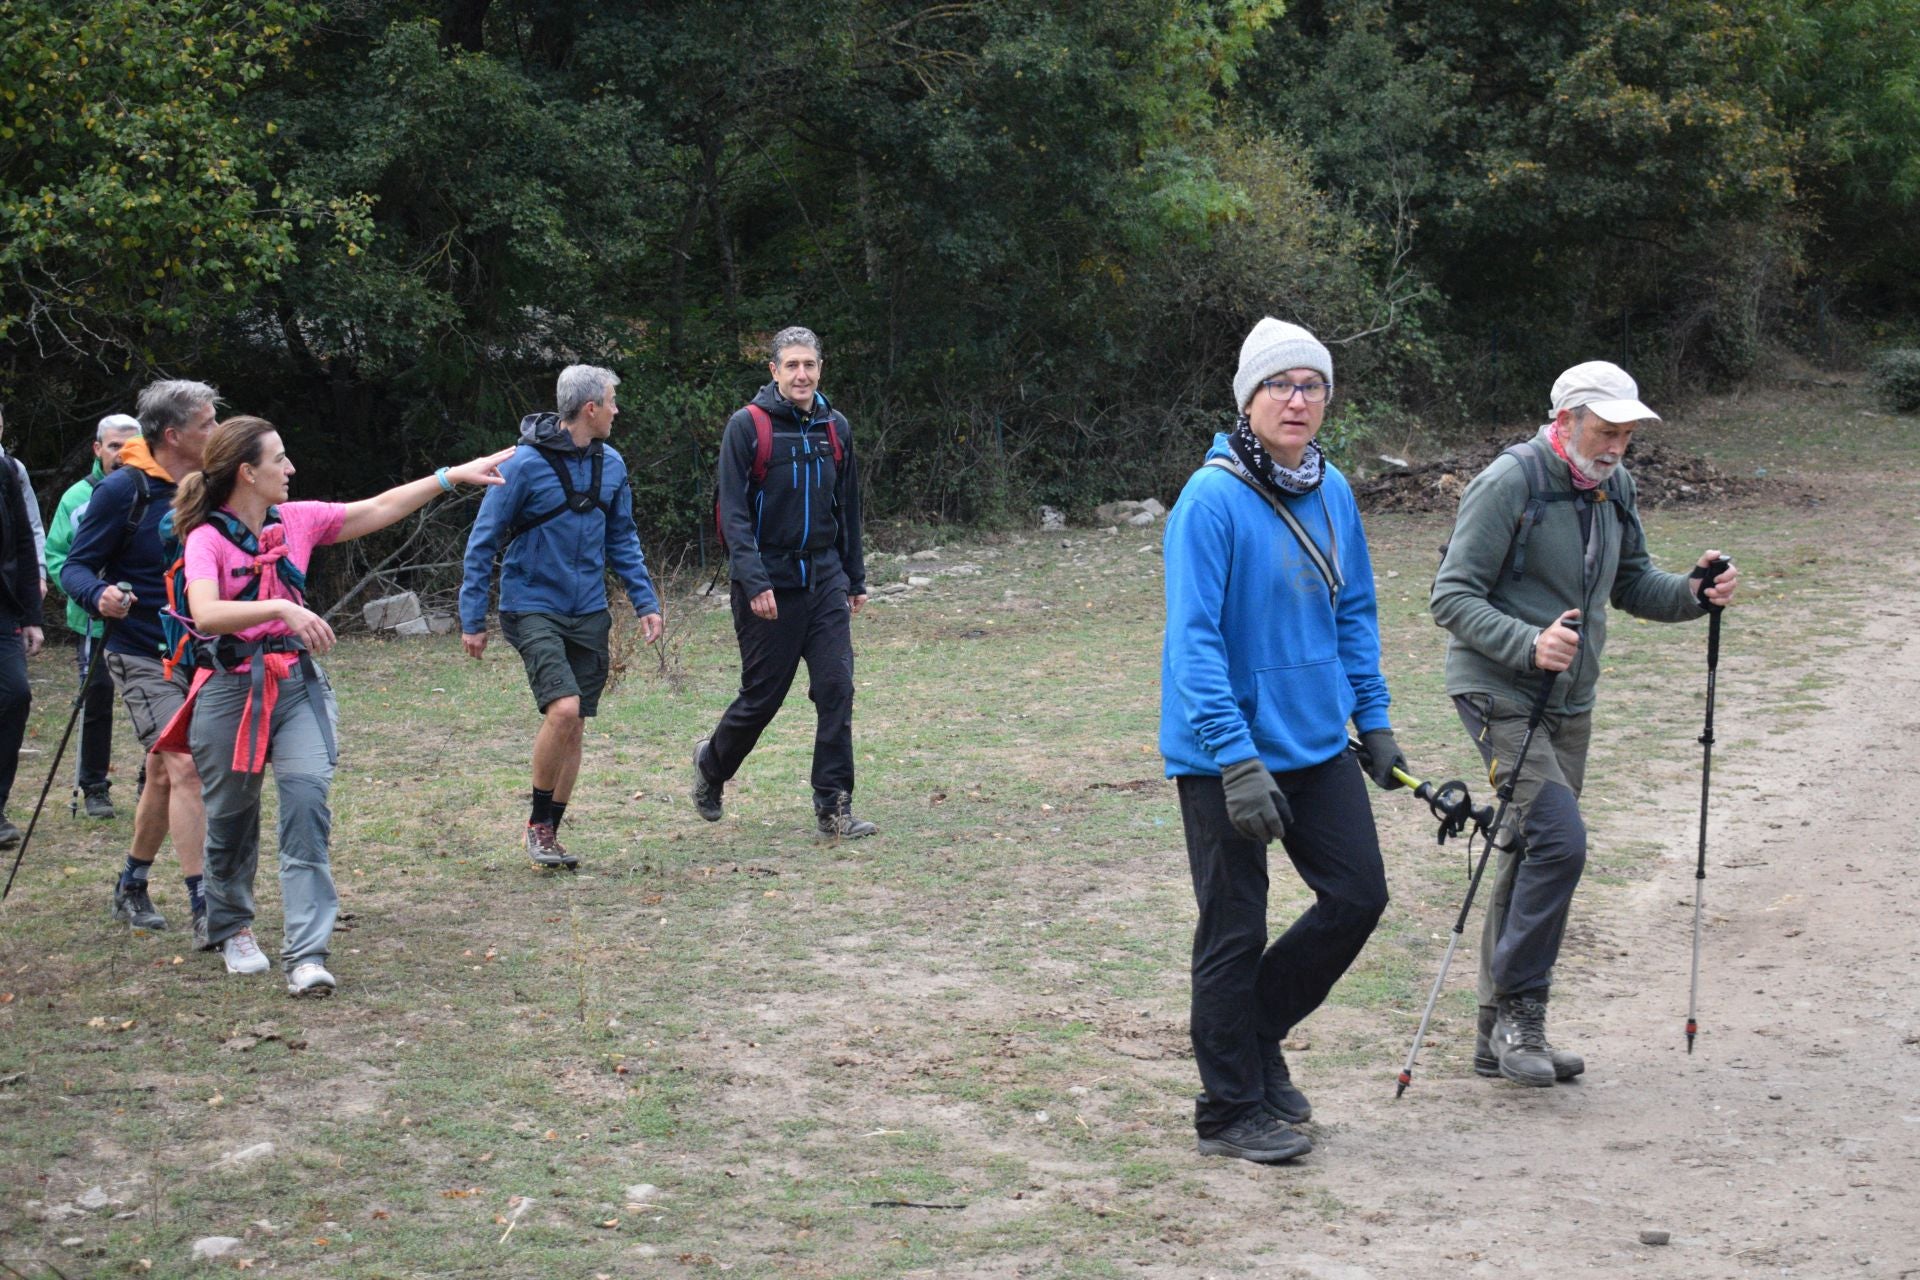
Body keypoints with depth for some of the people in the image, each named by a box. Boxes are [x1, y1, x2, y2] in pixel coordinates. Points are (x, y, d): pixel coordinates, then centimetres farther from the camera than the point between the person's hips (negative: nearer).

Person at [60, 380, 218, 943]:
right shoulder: (122, 490, -13)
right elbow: (74, 567, -11)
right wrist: (100, 596, -31)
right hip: (143, 658, -7)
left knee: (165, 777, 15)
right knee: (185, 768, -18)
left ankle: (131, 887, 32)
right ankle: (204, 910, -18)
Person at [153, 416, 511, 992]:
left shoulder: (296, 520, 5)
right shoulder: (206, 538, -11)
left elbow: (380, 509, 11)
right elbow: (205, 613, -29)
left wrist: (454, 475, 9)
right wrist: (281, 609, -40)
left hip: (297, 684, 4)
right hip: (231, 687, -4)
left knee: (307, 801, -13)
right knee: (231, 816, 9)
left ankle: (306, 954, -14)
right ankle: (231, 928, 37)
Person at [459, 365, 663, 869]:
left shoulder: (610, 464, 5)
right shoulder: (525, 463, -13)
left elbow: (622, 539, 16)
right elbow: (483, 542, -8)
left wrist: (645, 601, 6)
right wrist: (472, 620, -9)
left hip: (588, 613, 6)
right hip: (533, 608, -6)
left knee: (574, 727, 6)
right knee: (563, 709, -20)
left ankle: (549, 833, 18)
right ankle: (538, 822, -2)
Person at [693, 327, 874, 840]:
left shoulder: (835, 428, 9)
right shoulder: (747, 427, -8)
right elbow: (734, 512, -12)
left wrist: (855, 578, 17)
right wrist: (754, 582, -20)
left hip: (825, 580, 4)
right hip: (768, 587, -4)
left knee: (837, 689, -5)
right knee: (762, 695, 4)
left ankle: (834, 807, -1)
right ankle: (712, 763, 32)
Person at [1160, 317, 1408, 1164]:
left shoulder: (1331, 492, 5)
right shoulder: (1212, 499, -17)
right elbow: (1193, 640, -20)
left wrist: (1373, 720, 12)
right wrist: (1238, 762, -24)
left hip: (1318, 744, 7)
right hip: (1228, 755, -7)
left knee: (1358, 896, 10)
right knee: (1235, 931, 3)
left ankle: (1256, 1034, 30)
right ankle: (1230, 1111, 17)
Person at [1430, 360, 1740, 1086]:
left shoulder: (1613, 488, 8)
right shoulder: (1508, 484, -15)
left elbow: (1631, 585, 17)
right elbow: (1453, 597, -17)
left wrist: (1692, 593, -3)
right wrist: (1528, 644, -30)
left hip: (1568, 702, 8)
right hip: (1499, 694, -8)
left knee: (1533, 857, 10)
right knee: (1558, 839, -20)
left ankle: (1501, 1036, 18)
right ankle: (1518, 1010, -7)